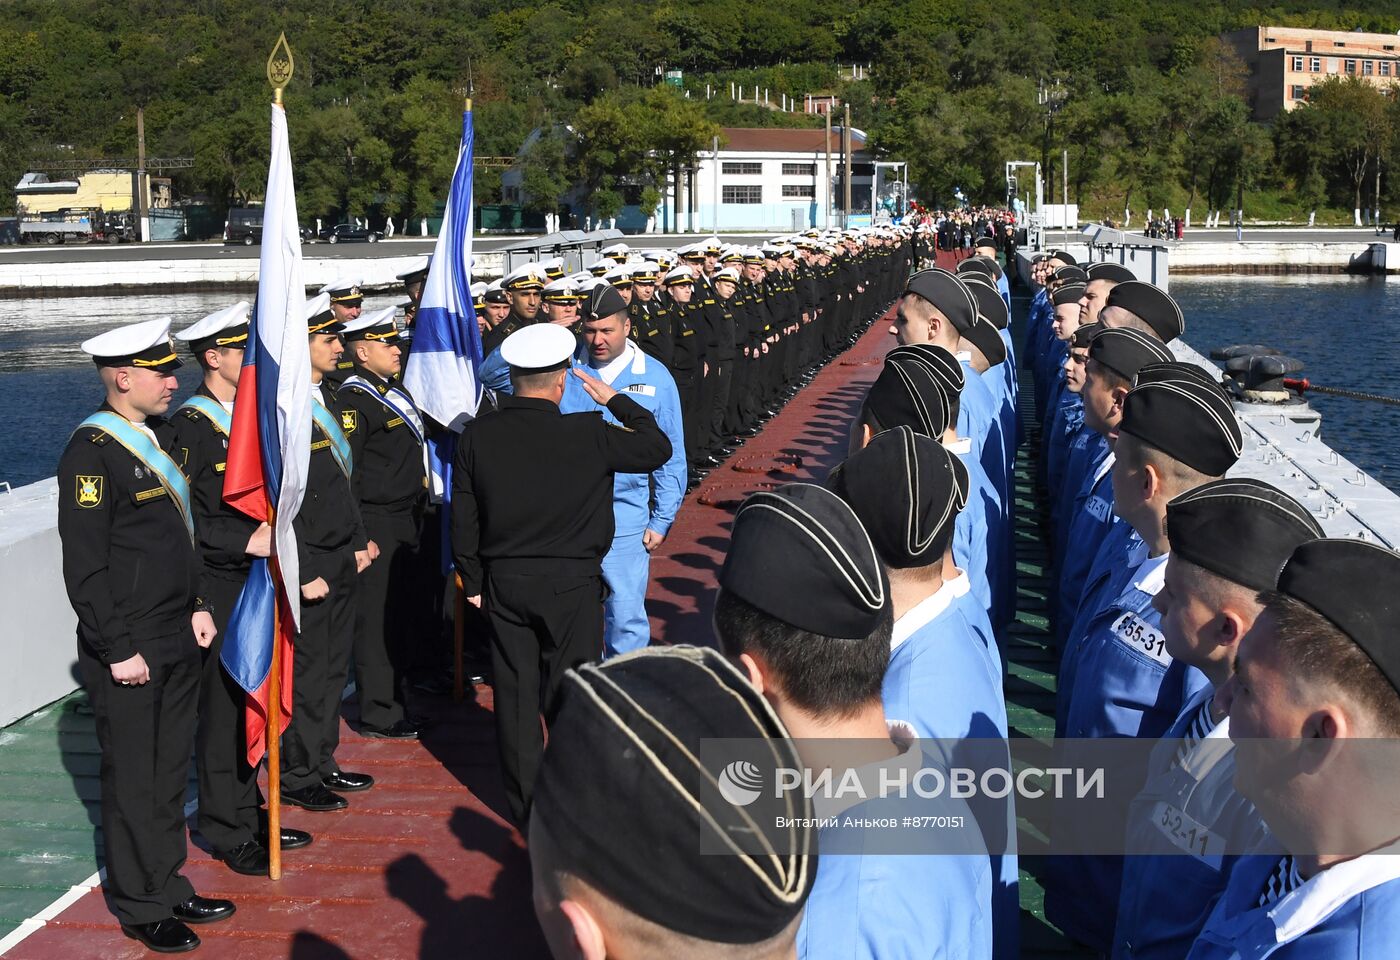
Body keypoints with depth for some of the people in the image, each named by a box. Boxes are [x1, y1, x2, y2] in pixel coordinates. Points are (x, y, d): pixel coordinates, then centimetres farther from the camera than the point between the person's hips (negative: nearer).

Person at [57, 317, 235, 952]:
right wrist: (119, 651, -17)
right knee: (133, 781, 5)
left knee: (169, 773, 16)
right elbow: (85, 567, -18)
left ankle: (168, 888, 29)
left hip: (179, 643, 8)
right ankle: (142, 908, 17)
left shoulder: (160, 436, 11)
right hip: (128, 651, -8)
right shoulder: (91, 453, -16)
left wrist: (197, 607, 14)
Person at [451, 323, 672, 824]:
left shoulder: (476, 436, -5)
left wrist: (474, 583, 12)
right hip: (571, 584, -3)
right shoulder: (588, 434, -15)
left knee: (516, 694, 13)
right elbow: (658, 447, -1)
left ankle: (524, 803, 23)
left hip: (503, 582, 3)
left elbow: (463, 521, 1)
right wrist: (616, 400, 9)